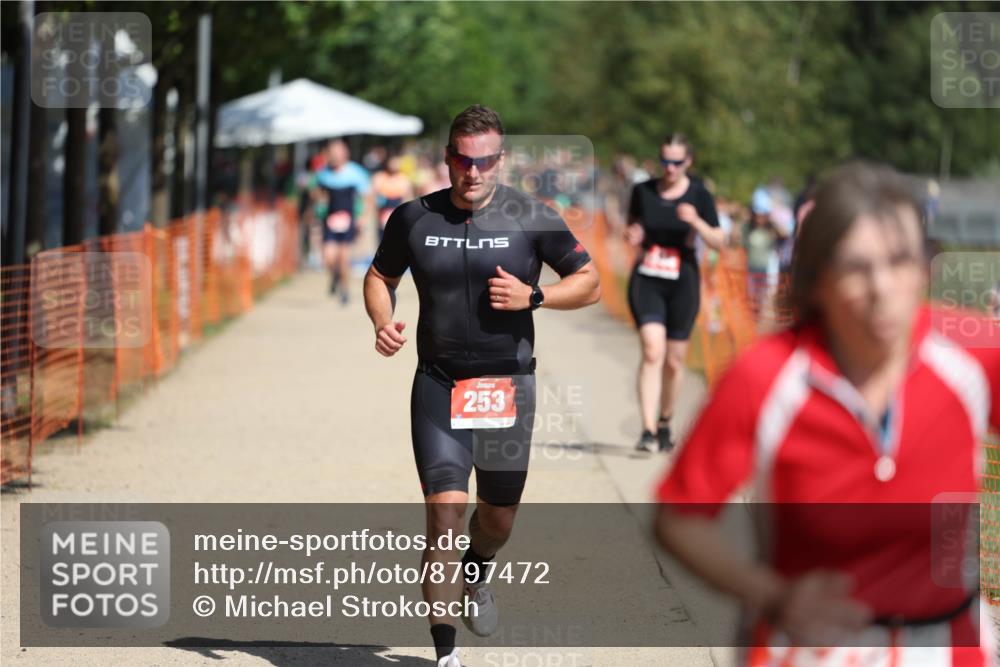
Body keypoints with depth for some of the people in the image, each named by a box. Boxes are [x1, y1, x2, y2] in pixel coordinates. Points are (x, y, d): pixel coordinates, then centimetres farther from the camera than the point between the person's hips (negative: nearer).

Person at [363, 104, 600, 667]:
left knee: (499, 515, 14)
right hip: (439, 383, 0)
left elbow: (590, 283, 1)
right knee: (445, 509, -13)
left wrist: (532, 296, -16)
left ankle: (476, 577, 50)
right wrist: (384, 324, -5)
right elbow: (380, 277, 16)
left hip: (507, 385, 1)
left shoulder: (531, 218, -5)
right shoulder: (415, 218, 0)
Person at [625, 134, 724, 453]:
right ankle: (648, 430, -23)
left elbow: (718, 243, -4)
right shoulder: (643, 191, 2)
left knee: (674, 362, 9)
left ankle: (664, 424, 31)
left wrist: (696, 222, -22)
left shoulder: (699, 195, -2)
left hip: (682, 285, 0)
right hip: (646, 281, 0)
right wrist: (632, 235, -5)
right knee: (652, 351, -18)